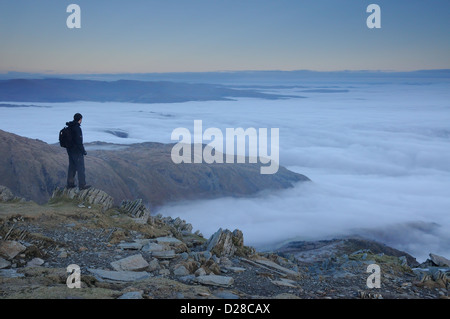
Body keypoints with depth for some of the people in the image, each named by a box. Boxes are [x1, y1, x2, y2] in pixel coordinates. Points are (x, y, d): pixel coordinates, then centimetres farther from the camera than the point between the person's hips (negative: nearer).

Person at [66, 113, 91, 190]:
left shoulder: (69, 127, 6)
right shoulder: (77, 128, -22)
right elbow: (79, 142, -23)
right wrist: (84, 151, -13)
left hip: (70, 151, 9)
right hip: (77, 152, -9)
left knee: (72, 167, 17)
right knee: (80, 168, 0)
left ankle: (70, 184, 23)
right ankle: (82, 185, 6)